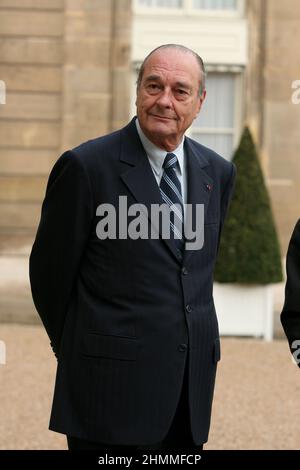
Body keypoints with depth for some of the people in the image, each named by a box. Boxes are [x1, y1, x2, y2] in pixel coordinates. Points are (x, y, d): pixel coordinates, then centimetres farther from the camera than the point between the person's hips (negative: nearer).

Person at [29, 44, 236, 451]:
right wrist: (76, 349, 8)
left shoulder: (218, 172, 9)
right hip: (114, 384, -5)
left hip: (193, 385, 5)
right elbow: (49, 270, -2)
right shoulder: (86, 166, -9)